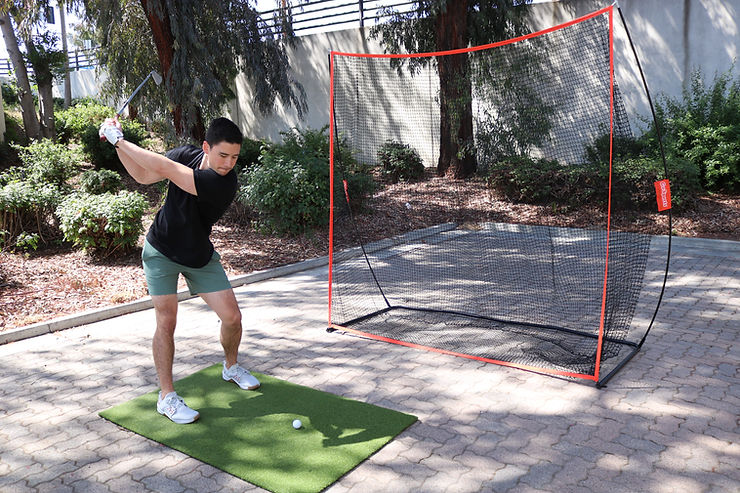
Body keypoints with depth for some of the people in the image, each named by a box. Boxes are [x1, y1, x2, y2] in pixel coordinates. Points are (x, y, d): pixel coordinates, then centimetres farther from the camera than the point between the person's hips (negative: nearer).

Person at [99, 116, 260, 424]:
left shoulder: (224, 183, -28)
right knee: (166, 321, -9)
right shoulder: (186, 155, -13)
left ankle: (231, 367, 29)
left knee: (232, 317, -2)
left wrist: (120, 139, -27)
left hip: (199, 257, -1)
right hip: (161, 251, 1)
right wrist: (117, 143, -11)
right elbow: (143, 175, 2)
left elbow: (164, 169, -34)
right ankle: (166, 396, 4)